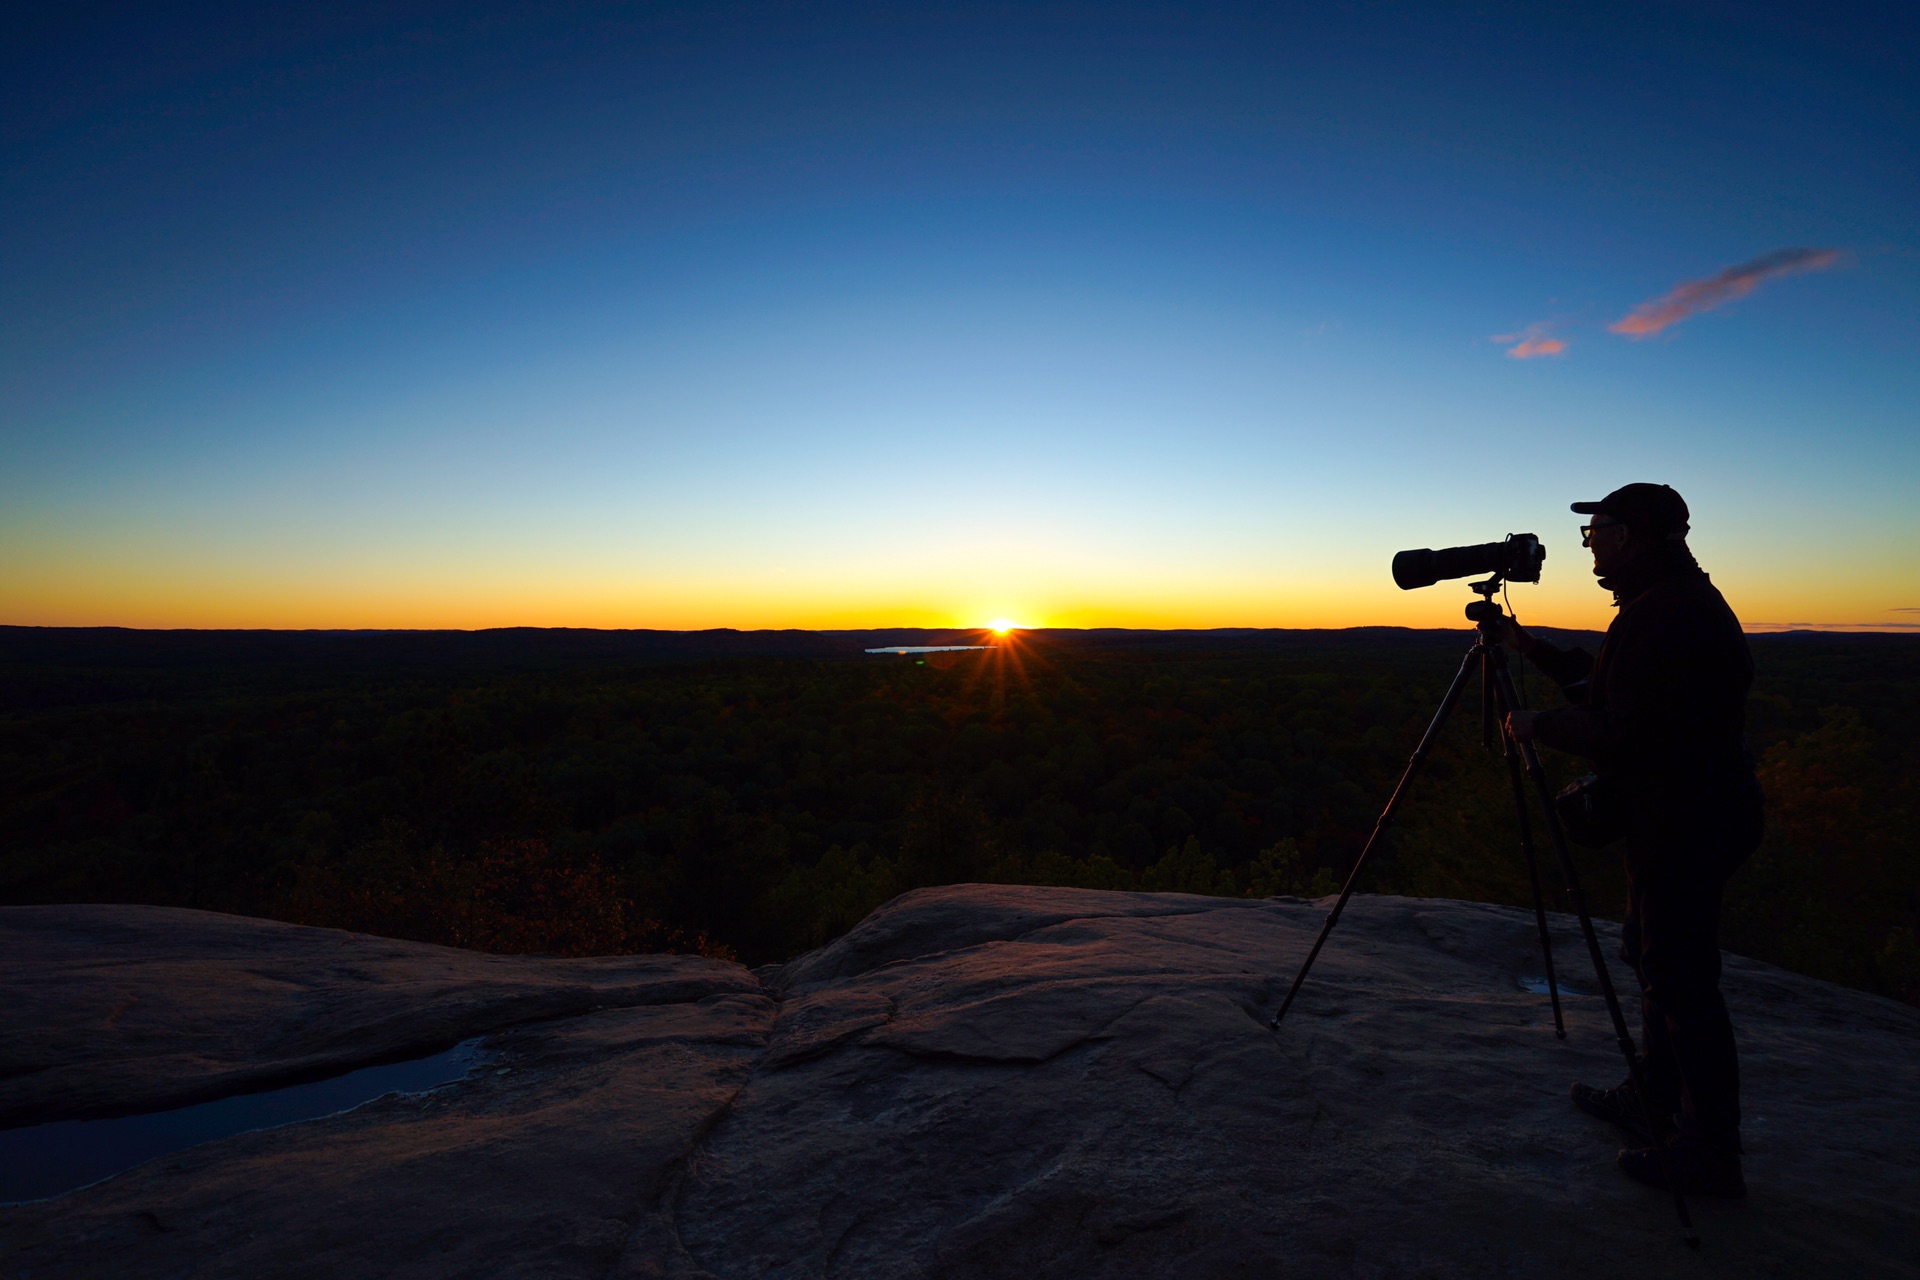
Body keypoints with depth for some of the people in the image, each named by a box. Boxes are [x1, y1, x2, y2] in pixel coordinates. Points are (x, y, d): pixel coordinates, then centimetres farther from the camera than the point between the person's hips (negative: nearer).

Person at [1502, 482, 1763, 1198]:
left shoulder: (1666, 616, -22)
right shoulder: (1677, 603, 12)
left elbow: (1623, 737, -25)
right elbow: (1597, 679, 21)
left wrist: (1537, 727, -12)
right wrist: (1526, 646, 15)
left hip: (1684, 824, -11)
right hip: (1679, 818, 11)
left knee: (1680, 982, -1)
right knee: (1656, 964, 20)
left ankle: (1710, 1155, 13)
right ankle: (1655, 1102, 35)